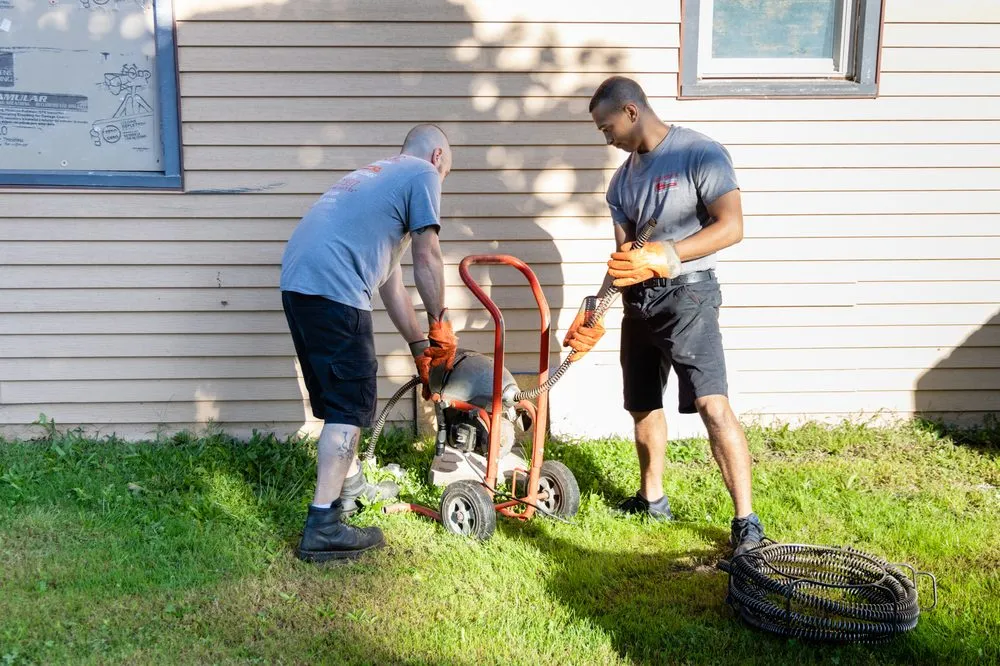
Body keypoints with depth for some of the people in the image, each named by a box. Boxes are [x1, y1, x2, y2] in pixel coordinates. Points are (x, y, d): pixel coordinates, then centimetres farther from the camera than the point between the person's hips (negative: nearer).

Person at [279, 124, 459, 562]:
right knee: (350, 406, -3)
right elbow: (427, 258, -1)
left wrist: (419, 345, 32)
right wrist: (440, 326, 10)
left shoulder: (377, 174, 33)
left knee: (338, 397, 22)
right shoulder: (422, 173, 8)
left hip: (296, 280, 9)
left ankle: (350, 485, 38)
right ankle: (323, 527, -3)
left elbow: (390, 279, 31)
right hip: (333, 288, -9)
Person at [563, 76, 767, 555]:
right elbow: (623, 258, 10)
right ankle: (652, 498, 32)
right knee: (643, 406, 15)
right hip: (639, 300, 8)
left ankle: (747, 521, -11)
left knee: (712, 405, -18)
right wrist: (594, 317, -1)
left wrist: (664, 255, -27)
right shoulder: (623, 179, 12)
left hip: (687, 293, -7)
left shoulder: (700, 153, -9)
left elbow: (731, 227, -17)